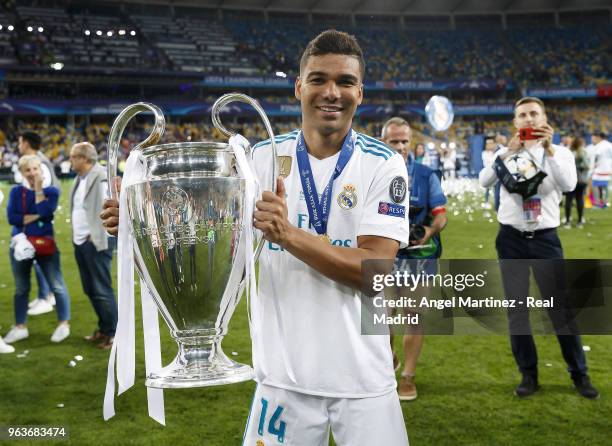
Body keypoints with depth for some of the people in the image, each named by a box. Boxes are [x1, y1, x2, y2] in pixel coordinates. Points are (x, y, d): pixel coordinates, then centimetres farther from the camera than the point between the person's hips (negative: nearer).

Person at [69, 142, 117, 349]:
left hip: (96, 243, -9)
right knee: (90, 289, 15)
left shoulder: (101, 177, -15)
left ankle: (112, 333, 10)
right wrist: (77, 236, 14)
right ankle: (103, 328, 28)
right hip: (80, 242, 9)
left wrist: (95, 236, -16)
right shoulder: (80, 179, 13)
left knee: (102, 290, -2)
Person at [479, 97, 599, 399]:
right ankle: (528, 374, 19)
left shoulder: (560, 153, 0)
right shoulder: (505, 153, 4)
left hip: (546, 238, -1)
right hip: (511, 238, 2)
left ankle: (579, 373, 16)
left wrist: (548, 149, -27)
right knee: (516, 308, 7)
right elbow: (484, 182, -14)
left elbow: (569, 185, -19)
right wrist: (509, 151, -23)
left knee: (561, 307, 1)